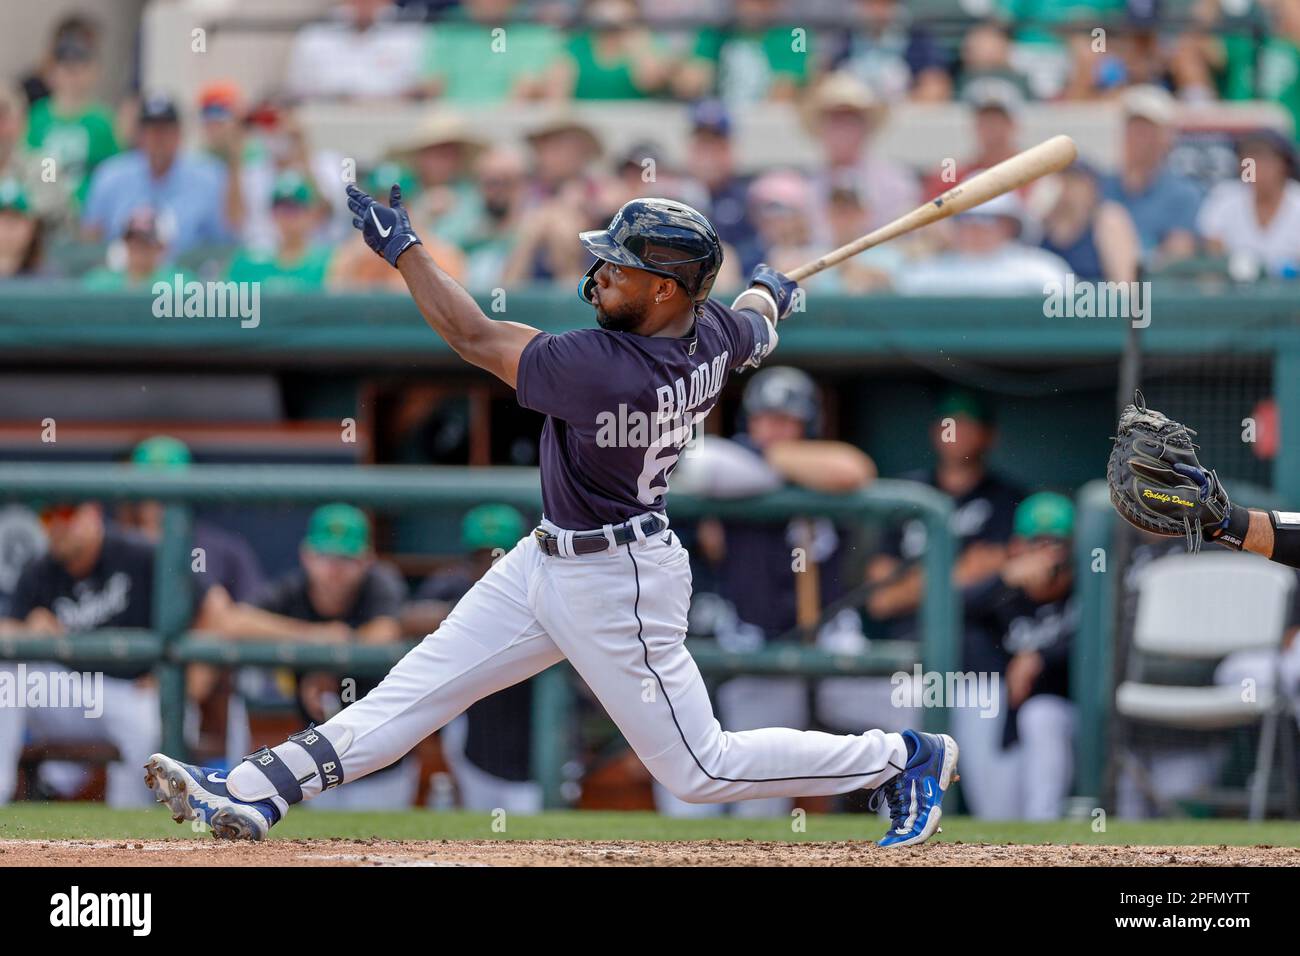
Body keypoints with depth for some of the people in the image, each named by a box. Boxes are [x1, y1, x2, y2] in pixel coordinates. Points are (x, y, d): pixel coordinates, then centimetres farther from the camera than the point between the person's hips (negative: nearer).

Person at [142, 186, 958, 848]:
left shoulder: (600, 369, -33)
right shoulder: (716, 333, -8)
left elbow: (474, 338, -23)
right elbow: (761, 326, 18)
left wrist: (402, 247, -13)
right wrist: (769, 291, 42)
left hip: (613, 582, -10)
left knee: (701, 767, 3)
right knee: (410, 694, 6)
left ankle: (903, 758, 15)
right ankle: (253, 797, 5)